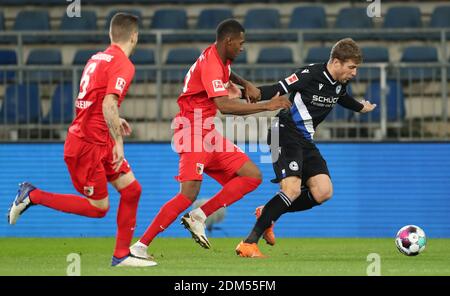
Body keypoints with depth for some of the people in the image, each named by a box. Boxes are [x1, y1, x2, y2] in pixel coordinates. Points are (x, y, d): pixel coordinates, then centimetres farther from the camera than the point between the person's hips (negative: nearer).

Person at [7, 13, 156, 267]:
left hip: (99, 142, 9)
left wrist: (115, 121, 28)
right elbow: (109, 105, -28)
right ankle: (33, 195, 7)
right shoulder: (123, 65, -16)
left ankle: (122, 255, 10)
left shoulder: (98, 58, 11)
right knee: (99, 208, -1)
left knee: (131, 189, 6)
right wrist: (118, 143, -27)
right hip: (87, 144, -9)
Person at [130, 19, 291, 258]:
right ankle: (140, 246, -18)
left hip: (209, 135, 10)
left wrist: (245, 84, 19)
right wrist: (266, 106, -25)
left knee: (252, 176, 2)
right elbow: (224, 106, -30)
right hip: (195, 133, -10)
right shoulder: (210, 64, -18)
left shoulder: (220, 59, 12)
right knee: (189, 195, -21)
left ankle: (198, 217, -4)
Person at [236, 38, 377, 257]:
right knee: (292, 190, -24)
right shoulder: (310, 75, -18)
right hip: (286, 135, -9)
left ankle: (267, 215, 13)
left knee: (323, 192, -3)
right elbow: (276, 90, -21)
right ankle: (248, 243, -20)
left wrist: (360, 107, 51)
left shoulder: (339, 85, 7)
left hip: (305, 141, 9)